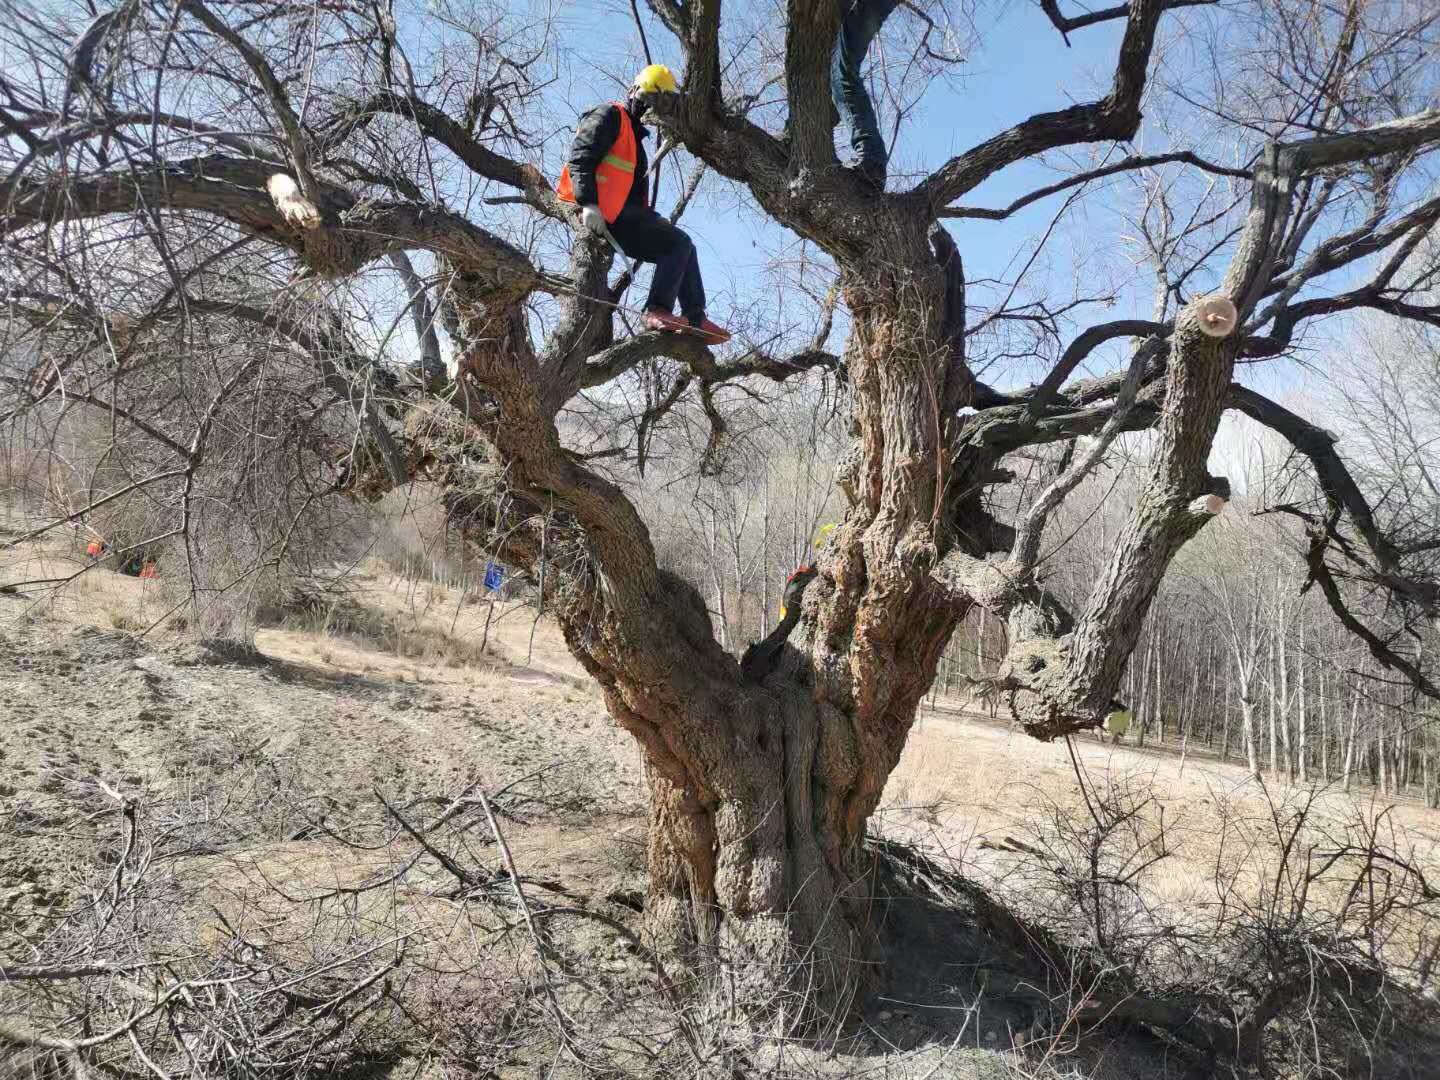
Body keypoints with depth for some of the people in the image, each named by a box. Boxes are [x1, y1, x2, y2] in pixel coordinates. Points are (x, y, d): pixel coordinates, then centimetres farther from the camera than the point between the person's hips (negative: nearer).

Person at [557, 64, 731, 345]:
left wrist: (651, 222, 19)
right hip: (603, 215, -10)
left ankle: (696, 320, 5)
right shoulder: (609, 117, -3)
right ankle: (658, 311, -23)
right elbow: (579, 158, -17)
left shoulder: (633, 132, 29)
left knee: (680, 248, 11)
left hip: (622, 214, 10)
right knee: (680, 243, -16)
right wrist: (588, 203, -29)